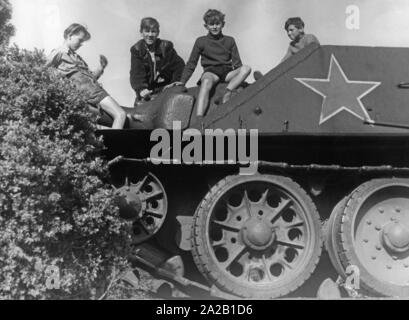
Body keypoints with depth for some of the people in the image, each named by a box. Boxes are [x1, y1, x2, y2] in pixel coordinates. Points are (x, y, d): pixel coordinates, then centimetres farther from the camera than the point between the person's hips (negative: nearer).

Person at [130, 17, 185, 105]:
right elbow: (136, 73, -15)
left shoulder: (166, 46, -3)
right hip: (147, 89, 0)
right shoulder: (136, 49, -4)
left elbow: (179, 65, 0)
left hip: (165, 87, 0)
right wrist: (141, 89, -33)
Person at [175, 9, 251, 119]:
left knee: (246, 68, -26)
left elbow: (237, 62, 14)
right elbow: (191, 63, 11)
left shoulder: (229, 41, 16)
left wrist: (240, 77, -4)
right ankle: (199, 118, -53)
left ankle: (228, 92, -37)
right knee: (206, 82, -40)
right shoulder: (201, 41, 10)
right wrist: (182, 82, 1)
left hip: (228, 72, 3)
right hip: (211, 72, -3)